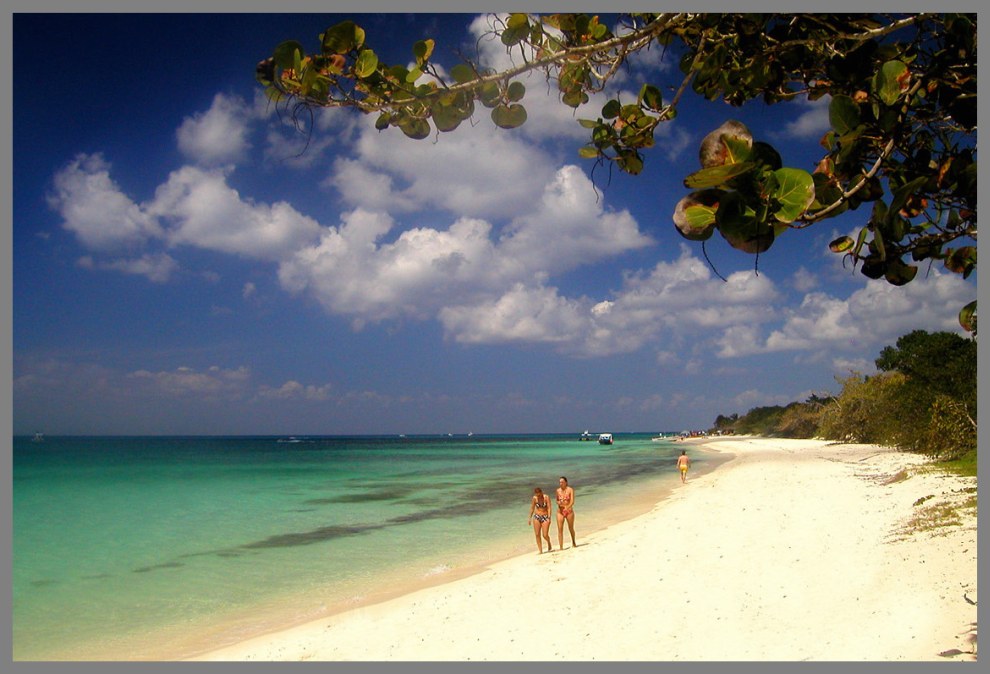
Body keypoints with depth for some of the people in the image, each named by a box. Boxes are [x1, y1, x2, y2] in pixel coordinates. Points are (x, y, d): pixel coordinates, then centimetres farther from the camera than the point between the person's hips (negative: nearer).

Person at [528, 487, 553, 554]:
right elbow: (532, 508, 7)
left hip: (545, 517, -3)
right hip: (537, 517, 3)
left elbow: (549, 508, -13)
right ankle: (540, 551, 4)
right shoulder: (534, 498, -2)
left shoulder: (546, 497, -10)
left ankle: (549, 544, 25)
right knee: (537, 535, -3)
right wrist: (530, 518, 5)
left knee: (545, 535, -8)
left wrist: (549, 518, -21)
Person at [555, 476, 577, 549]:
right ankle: (561, 547, -5)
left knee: (571, 528, 14)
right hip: (560, 511, 2)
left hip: (569, 511, -2)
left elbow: (572, 501, -16)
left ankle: (573, 542, 38)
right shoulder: (558, 490, 4)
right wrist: (558, 503, -9)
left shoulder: (570, 489, -7)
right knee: (560, 529, -6)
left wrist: (567, 507, -33)